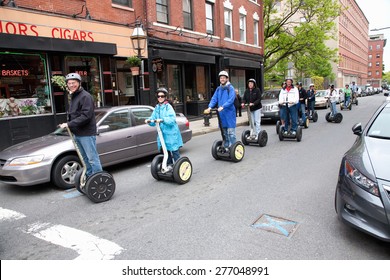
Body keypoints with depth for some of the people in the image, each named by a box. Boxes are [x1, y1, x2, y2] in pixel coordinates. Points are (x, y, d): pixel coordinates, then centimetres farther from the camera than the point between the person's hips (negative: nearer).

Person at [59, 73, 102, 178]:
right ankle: (90, 177, 27)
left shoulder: (85, 96, -13)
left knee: (92, 158, -5)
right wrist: (67, 124, 6)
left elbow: (86, 116, -22)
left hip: (86, 133, -9)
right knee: (84, 158, 16)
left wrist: (69, 124, -21)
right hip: (77, 133, 9)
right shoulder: (73, 97, 18)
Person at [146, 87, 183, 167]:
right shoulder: (157, 108, 10)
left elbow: (172, 119, -20)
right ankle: (169, 164, 28)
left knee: (174, 150, 0)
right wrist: (149, 121, -13)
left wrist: (162, 120, -33)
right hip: (162, 133, 6)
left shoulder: (168, 107, -9)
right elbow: (153, 118, 8)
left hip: (171, 133, -6)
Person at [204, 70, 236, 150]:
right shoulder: (218, 89, 14)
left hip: (229, 113, -6)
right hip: (221, 113, 6)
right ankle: (226, 147, 23)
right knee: (224, 132, 13)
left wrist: (223, 107, -29)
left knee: (231, 132, -5)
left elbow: (231, 100, -18)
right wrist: (210, 107, -11)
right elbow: (214, 99, 6)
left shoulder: (230, 88, -5)